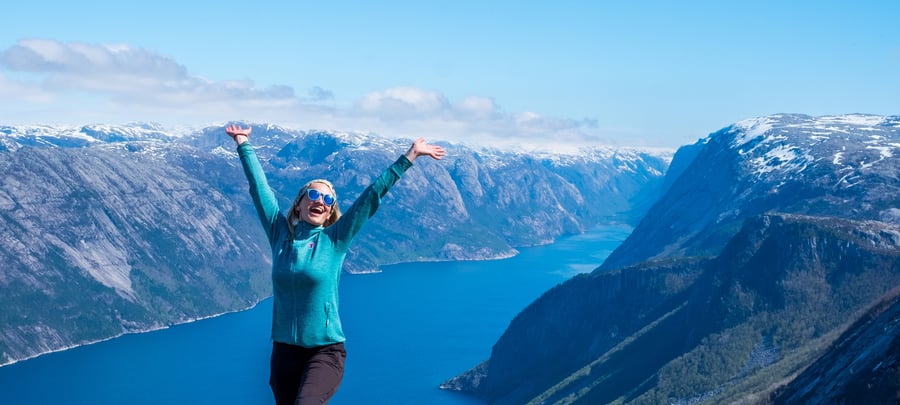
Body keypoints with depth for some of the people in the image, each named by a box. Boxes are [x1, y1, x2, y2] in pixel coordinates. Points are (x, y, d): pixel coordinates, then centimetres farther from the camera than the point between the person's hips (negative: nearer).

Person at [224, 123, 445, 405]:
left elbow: (373, 194, -2)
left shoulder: (335, 240, -1)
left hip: (325, 352, -3)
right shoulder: (280, 234, 4)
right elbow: (259, 186, 12)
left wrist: (409, 156, 0)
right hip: (284, 350, 3)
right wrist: (243, 145, 20)